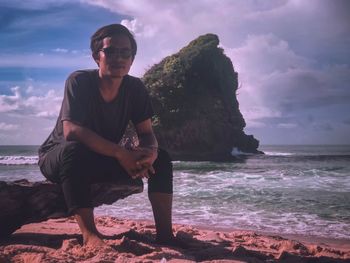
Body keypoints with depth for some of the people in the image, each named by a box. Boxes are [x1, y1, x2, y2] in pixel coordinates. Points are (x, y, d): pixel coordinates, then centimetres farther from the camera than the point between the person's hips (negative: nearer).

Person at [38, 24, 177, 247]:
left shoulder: (135, 88, -7)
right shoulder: (79, 81, -22)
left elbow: (147, 133, -7)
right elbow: (71, 131, -33)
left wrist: (150, 152, -33)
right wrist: (121, 153, -39)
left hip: (104, 159, 5)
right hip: (58, 158, -5)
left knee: (161, 158, -11)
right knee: (74, 150, -39)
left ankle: (165, 234, -16)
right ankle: (90, 234, -38)